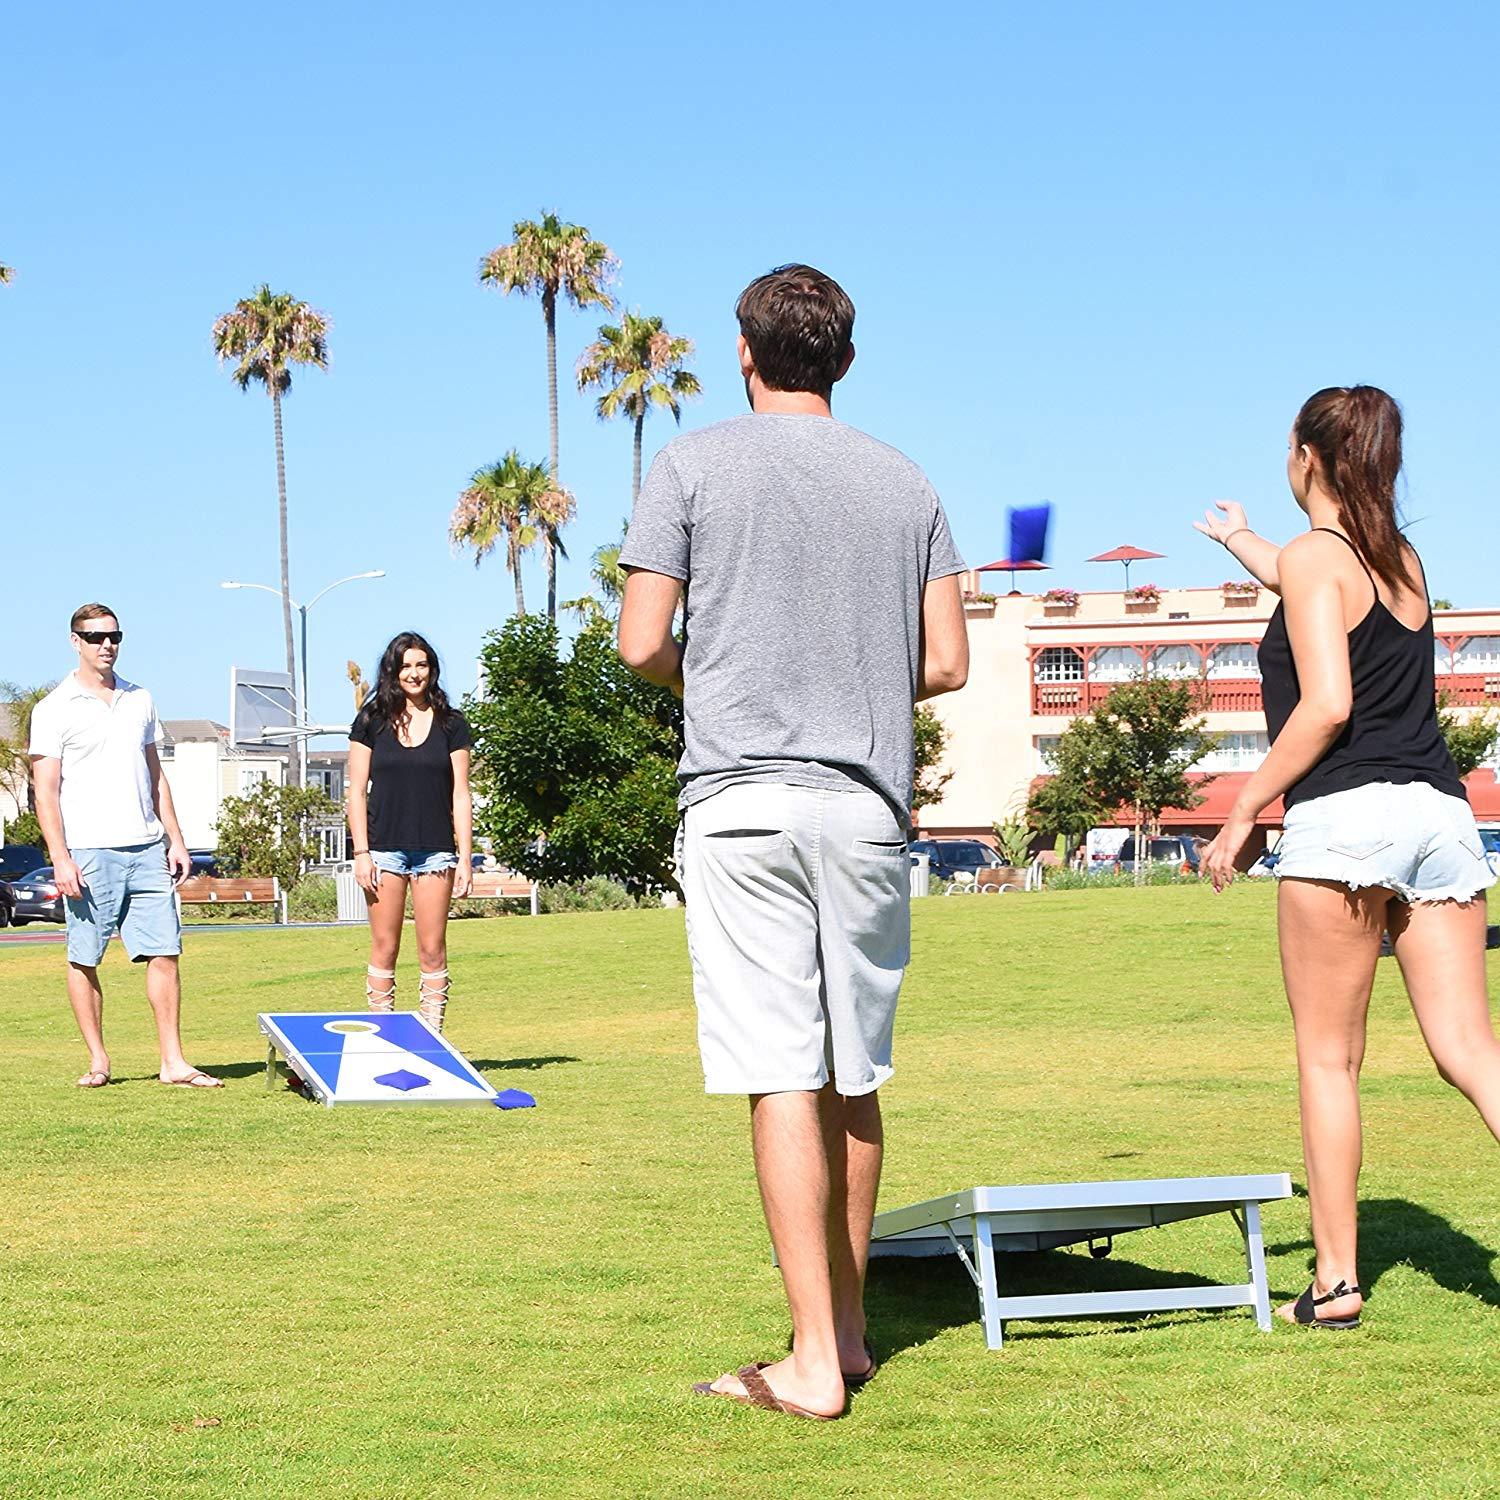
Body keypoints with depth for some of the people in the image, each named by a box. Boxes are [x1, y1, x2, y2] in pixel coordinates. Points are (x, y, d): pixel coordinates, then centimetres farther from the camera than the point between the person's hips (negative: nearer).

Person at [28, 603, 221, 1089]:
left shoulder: (139, 700, 15)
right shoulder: (55, 710, 0)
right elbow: (46, 792, -4)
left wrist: (175, 840, 14)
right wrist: (60, 858, -12)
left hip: (146, 850, 4)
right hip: (89, 852, -4)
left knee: (164, 953, -1)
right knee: (84, 960, 1)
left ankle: (173, 1062, 2)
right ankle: (97, 1061, 11)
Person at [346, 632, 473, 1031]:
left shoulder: (451, 724, 7)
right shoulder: (371, 722, 6)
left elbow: (460, 796, 6)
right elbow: (357, 792, 5)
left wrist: (465, 857, 0)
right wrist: (361, 853, -3)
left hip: (435, 849, 0)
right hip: (384, 848, 0)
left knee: (433, 950, 0)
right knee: (384, 949, 2)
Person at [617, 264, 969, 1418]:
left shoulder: (695, 466, 0)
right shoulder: (905, 483, 10)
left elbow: (643, 643, -4)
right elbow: (946, 664, 8)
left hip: (744, 794, -3)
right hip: (872, 801, 4)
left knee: (782, 1076, -6)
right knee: (854, 1077, 13)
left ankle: (814, 1362, -7)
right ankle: (850, 1330, 23)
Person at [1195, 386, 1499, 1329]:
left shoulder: (1313, 557, -3)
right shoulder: (1405, 562, 20)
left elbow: (1326, 705, -14)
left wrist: (1244, 812, -7)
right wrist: (1241, 543, 59)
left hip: (1345, 816, -6)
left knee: (1329, 1057, 3)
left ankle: (1337, 1280, 6)